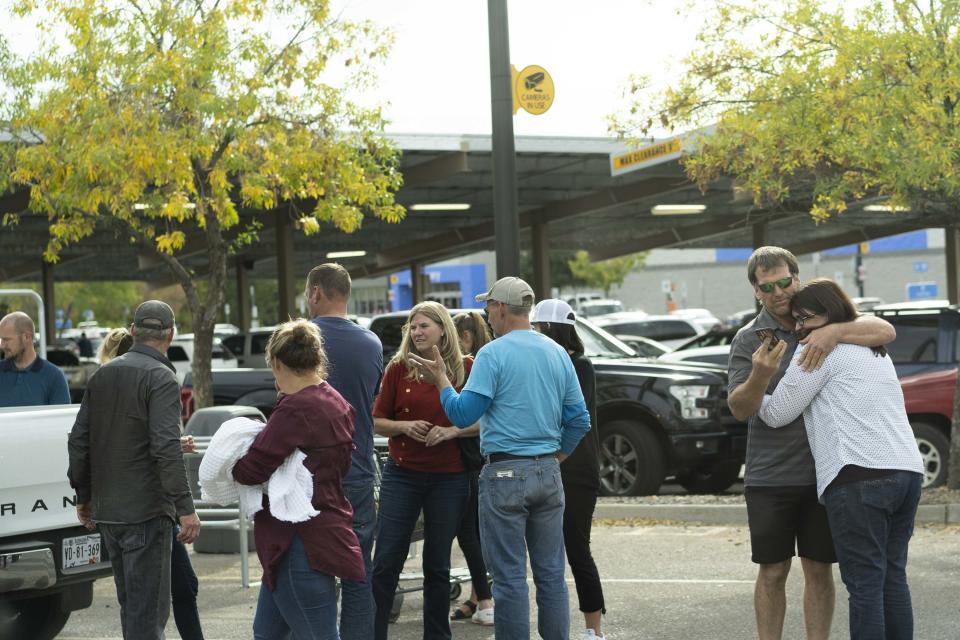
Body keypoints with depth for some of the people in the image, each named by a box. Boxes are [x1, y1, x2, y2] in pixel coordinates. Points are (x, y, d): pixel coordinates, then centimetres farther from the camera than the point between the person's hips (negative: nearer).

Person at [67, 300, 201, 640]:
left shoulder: (101, 375, 11)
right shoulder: (161, 377, -12)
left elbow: (78, 440, 12)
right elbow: (166, 446, -21)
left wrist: (84, 495, 21)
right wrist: (185, 507, -21)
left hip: (106, 511, 7)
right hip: (146, 511, -7)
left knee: (132, 604, 18)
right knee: (149, 609, -4)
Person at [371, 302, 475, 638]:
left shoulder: (465, 369, -1)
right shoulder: (398, 368, 2)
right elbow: (377, 421, 6)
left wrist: (452, 431, -15)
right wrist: (405, 426, -12)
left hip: (449, 479, 0)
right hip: (402, 474, 0)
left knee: (437, 566, 10)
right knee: (386, 562, -1)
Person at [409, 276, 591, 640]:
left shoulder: (493, 354, -10)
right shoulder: (558, 354, 9)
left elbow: (462, 414, -13)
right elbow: (579, 420, 10)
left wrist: (441, 380, 1)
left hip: (505, 473, -6)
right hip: (548, 473, 6)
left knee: (510, 577, -1)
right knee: (551, 573, 11)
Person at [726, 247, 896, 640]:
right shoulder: (749, 339, 0)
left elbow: (885, 331, -12)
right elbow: (739, 409, -9)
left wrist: (834, 332, -28)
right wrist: (759, 377, -30)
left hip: (824, 471, 1)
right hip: (771, 475, -1)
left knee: (819, 569, 6)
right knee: (773, 571, 3)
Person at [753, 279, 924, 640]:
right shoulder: (874, 351, 27)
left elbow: (776, 414, 2)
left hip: (860, 477, -8)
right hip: (907, 471, 8)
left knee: (864, 583, -9)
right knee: (893, 577, 11)